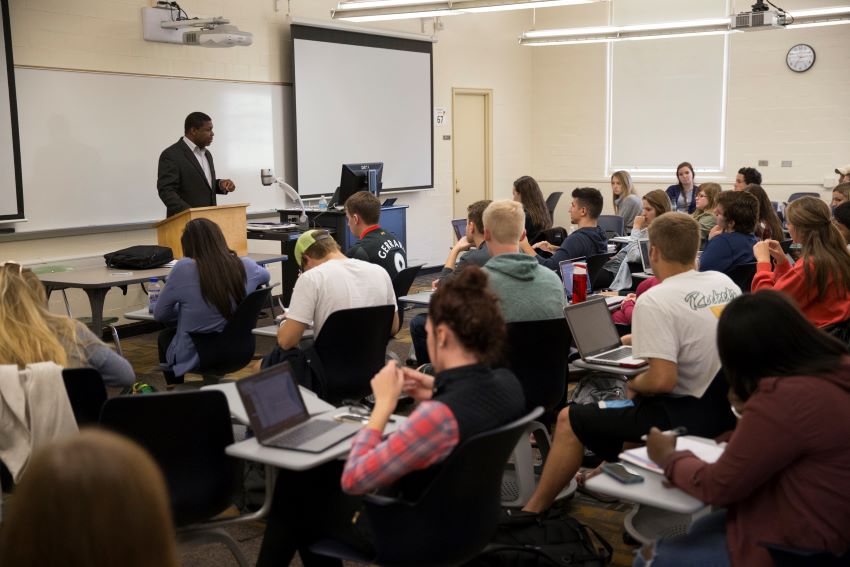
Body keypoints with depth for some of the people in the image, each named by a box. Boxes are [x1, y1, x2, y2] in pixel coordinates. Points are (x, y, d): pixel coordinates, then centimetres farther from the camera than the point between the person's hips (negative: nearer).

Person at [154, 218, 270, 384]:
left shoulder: (184, 268, -21)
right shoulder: (246, 266, -11)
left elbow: (160, 314, -9)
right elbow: (265, 275, 15)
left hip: (194, 356, -4)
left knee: (165, 336, 30)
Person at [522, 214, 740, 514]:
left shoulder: (655, 301, -21)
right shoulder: (725, 283, 3)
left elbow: (663, 380, -28)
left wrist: (635, 384, -6)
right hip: (726, 406, 9)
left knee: (570, 419, 2)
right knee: (638, 403, 35)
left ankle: (534, 510, 13)